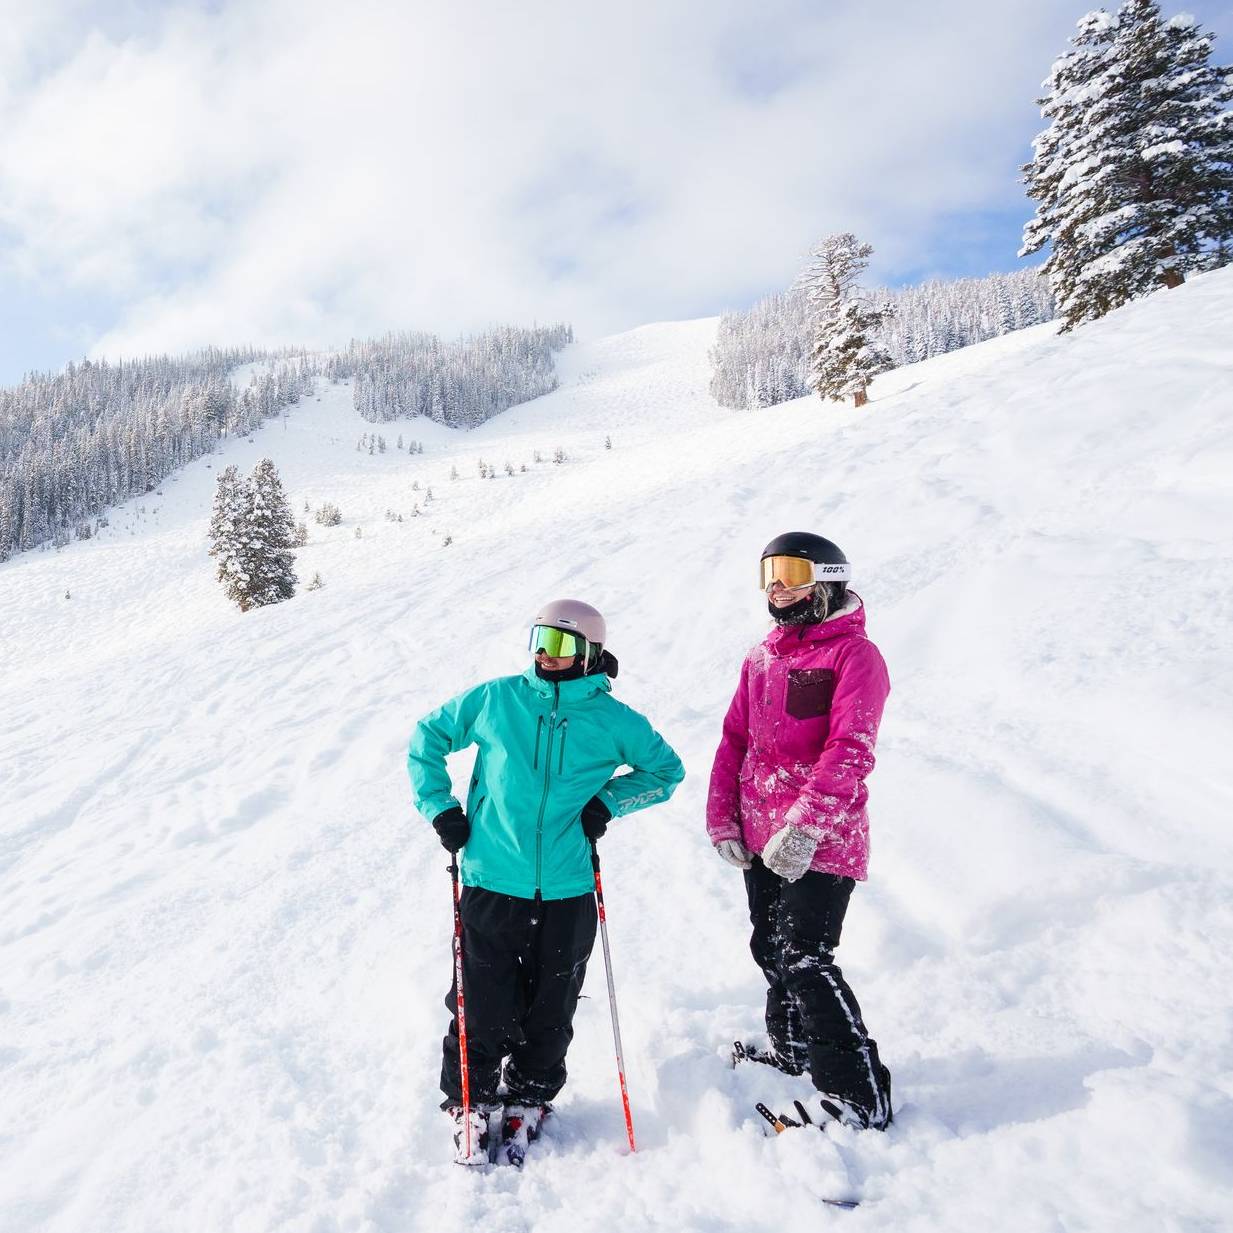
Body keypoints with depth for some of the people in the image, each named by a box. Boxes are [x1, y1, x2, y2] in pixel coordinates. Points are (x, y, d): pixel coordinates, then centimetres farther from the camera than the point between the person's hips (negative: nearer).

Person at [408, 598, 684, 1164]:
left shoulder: (613, 719, -2)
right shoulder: (495, 699, -2)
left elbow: (666, 769, 12)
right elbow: (428, 735, 11)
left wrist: (608, 802, -1)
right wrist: (439, 806, 2)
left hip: (567, 891, 1)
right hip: (491, 884, -1)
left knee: (550, 1011, 13)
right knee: (484, 1006, 5)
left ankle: (527, 1098, 37)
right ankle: (468, 1101, 29)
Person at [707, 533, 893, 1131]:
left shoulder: (854, 654, -9)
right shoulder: (762, 657, 14)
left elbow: (849, 751, -20)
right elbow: (734, 740, 15)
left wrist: (804, 824, -28)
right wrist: (722, 819, 9)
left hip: (821, 840, -8)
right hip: (761, 837, 8)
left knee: (804, 960, -9)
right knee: (770, 948, 19)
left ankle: (859, 1093, 4)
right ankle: (792, 1047, 41)